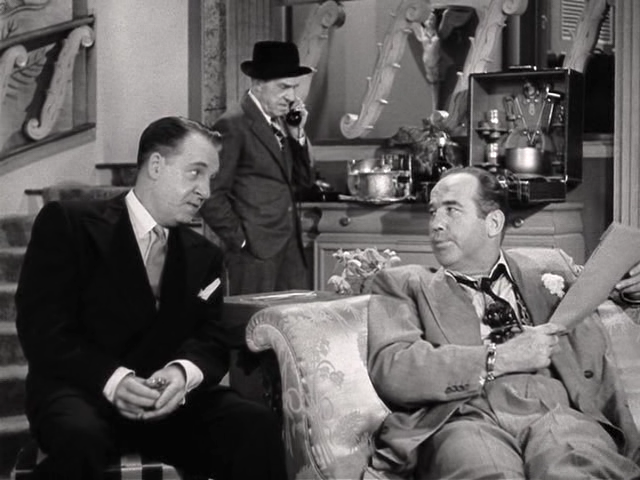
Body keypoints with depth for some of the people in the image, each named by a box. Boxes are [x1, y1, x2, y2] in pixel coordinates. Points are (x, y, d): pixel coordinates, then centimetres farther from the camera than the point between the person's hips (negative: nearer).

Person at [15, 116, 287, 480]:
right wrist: (112, 379, -24)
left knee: (258, 427, -24)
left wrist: (183, 372, -18)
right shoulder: (68, 223, 1)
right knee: (80, 438, -39)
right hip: (82, 393, -4)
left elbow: (212, 342, 7)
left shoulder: (204, 256, 17)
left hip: (171, 403, 4)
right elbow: (41, 328, -8)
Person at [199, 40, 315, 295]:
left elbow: (303, 181, 16)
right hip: (255, 254, -7)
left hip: (291, 248, 8)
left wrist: (297, 134, 4)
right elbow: (211, 195, -13)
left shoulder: (280, 122, 15)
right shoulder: (233, 125, -10)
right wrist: (240, 240, -11)